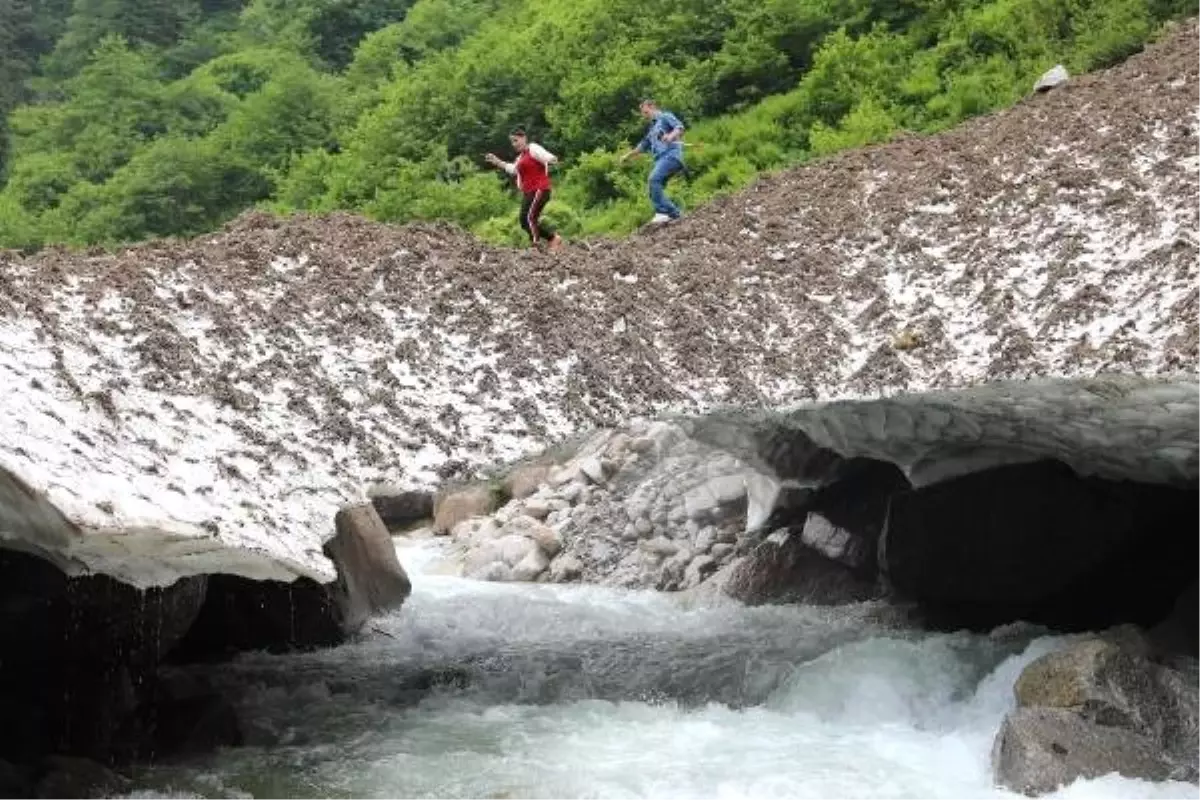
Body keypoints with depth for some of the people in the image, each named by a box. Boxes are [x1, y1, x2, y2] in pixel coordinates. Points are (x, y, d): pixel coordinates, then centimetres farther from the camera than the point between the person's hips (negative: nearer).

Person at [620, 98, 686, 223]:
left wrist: (671, 136, -29)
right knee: (655, 186, -4)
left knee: (654, 179, -26)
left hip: (671, 154, -9)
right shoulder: (652, 128, 32)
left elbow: (680, 127, -9)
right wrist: (628, 156, 49)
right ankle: (673, 212, -5)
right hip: (661, 158, 9)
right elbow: (643, 146, 44)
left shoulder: (665, 116, 8)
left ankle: (663, 212, -29)